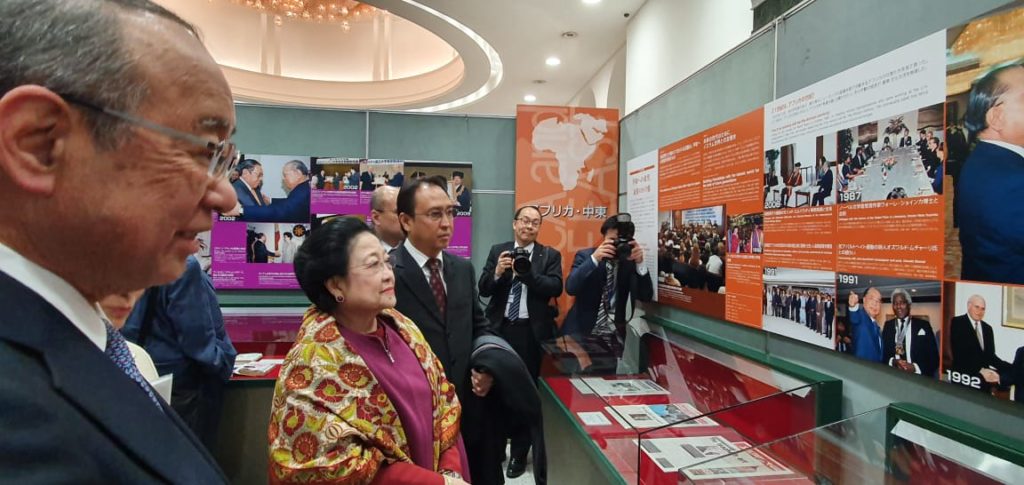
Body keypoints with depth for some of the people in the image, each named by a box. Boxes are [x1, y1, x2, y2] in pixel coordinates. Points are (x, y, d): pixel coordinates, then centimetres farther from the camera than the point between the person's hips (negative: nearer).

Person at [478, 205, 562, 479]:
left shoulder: (550, 255, 3)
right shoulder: (497, 251, 6)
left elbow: (556, 288, -12)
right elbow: (483, 289, 1)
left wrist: (526, 271, -22)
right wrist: (497, 273, -19)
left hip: (532, 331, -1)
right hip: (500, 328, 2)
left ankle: (519, 452, 23)